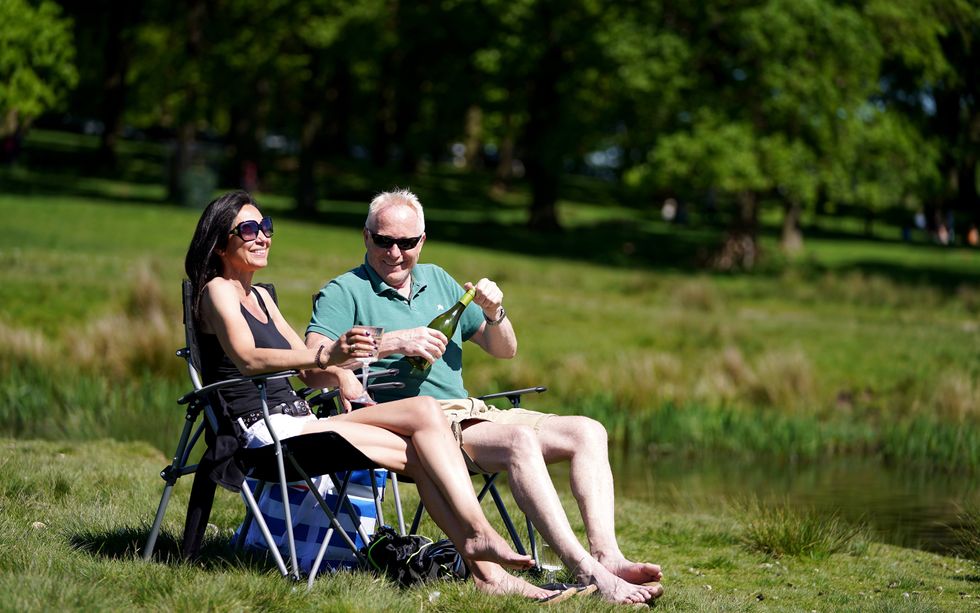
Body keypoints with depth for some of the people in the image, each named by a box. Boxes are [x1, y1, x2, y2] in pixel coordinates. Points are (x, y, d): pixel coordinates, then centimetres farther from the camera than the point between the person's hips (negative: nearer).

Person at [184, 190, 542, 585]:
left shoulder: (259, 296, 25)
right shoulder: (217, 291, -2)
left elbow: (305, 363, 23)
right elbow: (247, 359, -21)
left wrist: (340, 374, -2)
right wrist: (327, 355, -36)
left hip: (299, 423, 8)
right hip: (264, 430, -8)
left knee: (425, 410, -15)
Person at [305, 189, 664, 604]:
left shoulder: (438, 280, 21)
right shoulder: (344, 292, 2)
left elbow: (505, 350, 23)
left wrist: (494, 314, 1)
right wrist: (393, 342, -22)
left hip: (470, 412, 8)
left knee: (587, 432, -9)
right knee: (520, 441, -33)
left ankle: (607, 556, -23)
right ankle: (586, 571, -38)